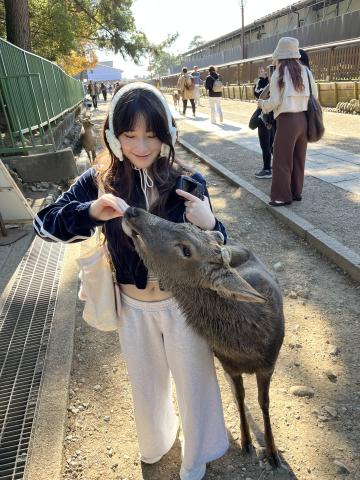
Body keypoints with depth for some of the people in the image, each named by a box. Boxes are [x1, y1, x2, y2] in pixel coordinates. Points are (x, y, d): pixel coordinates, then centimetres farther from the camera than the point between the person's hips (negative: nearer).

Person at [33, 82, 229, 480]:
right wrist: (91, 211, -33)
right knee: (147, 382, 26)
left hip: (183, 303, -1)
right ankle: (155, 443, 61)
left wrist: (208, 226, -32)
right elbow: (44, 223, -15)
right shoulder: (99, 182, -13)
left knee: (192, 380, 21)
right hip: (133, 307, 2)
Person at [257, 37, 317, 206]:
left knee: (282, 160, 3)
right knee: (299, 158, 15)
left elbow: (274, 102, -9)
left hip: (287, 120, -6)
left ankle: (283, 197, 7)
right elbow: (315, 95, 10)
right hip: (304, 118, 6)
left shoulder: (279, 73, -7)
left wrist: (261, 104, 10)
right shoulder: (305, 71, 7)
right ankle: (296, 192, 24)